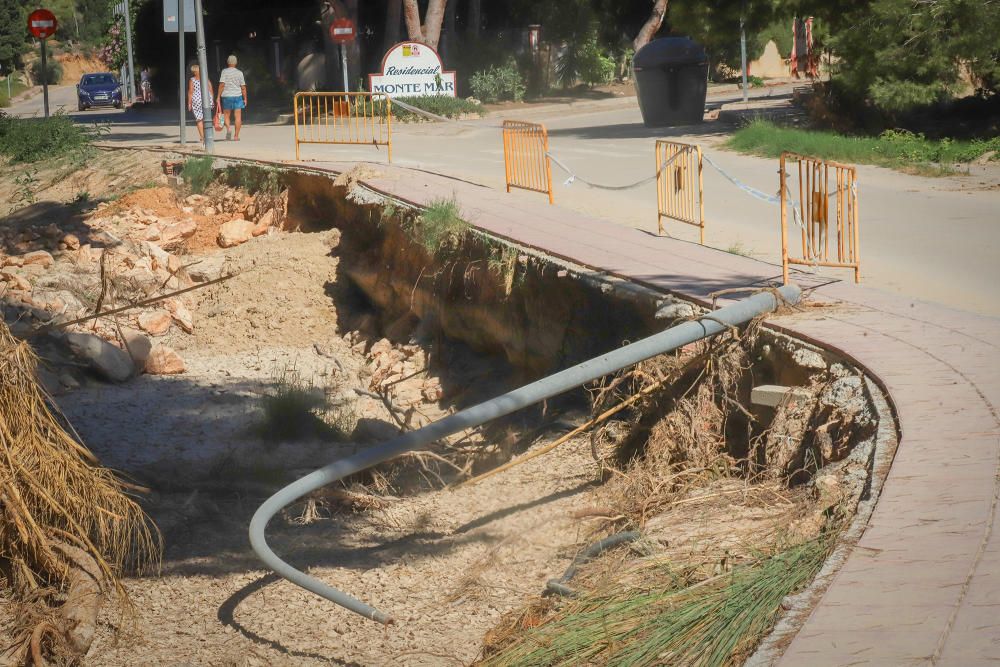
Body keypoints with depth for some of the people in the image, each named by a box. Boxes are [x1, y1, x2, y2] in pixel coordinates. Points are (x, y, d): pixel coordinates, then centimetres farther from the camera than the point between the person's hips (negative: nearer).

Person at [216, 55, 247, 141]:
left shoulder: (224, 72, -4)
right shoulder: (239, 73, 1)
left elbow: (222, 85, -11)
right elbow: (243, 87, 2)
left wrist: (218, 97, -7)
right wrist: (245, 98, 9)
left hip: (226, 96, -1)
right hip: (237, 95, 1)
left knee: (226, 115, 12)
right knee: (238, 117, 2)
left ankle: (228, 128, -15)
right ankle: (236, 135, 0)